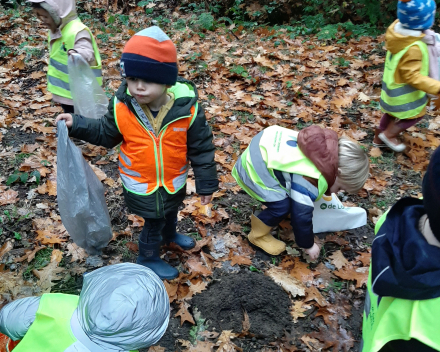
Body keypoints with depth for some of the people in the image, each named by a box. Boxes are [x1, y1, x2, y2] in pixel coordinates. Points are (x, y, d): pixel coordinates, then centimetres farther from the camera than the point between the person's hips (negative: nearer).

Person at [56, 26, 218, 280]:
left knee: (171, 211, 31)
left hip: (174, 180, 2)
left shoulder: (187, 107, -26)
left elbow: (201, 148, -15)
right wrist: (77, 124, -14)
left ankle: (170, 234, 65)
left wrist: (206, 183, -8)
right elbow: (106, 135, -2)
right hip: (141, 185, -2)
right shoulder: (121, 106, -23)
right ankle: (148, 257, 46)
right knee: (155, 222, 15)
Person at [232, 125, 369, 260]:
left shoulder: (327, 150, 0)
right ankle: (258, 235, 8)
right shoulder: (310, 182, -27)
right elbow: (302, 216, -18)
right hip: (254, 169, -10)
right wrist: (308, 245, -1)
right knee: (283, 206, -14)